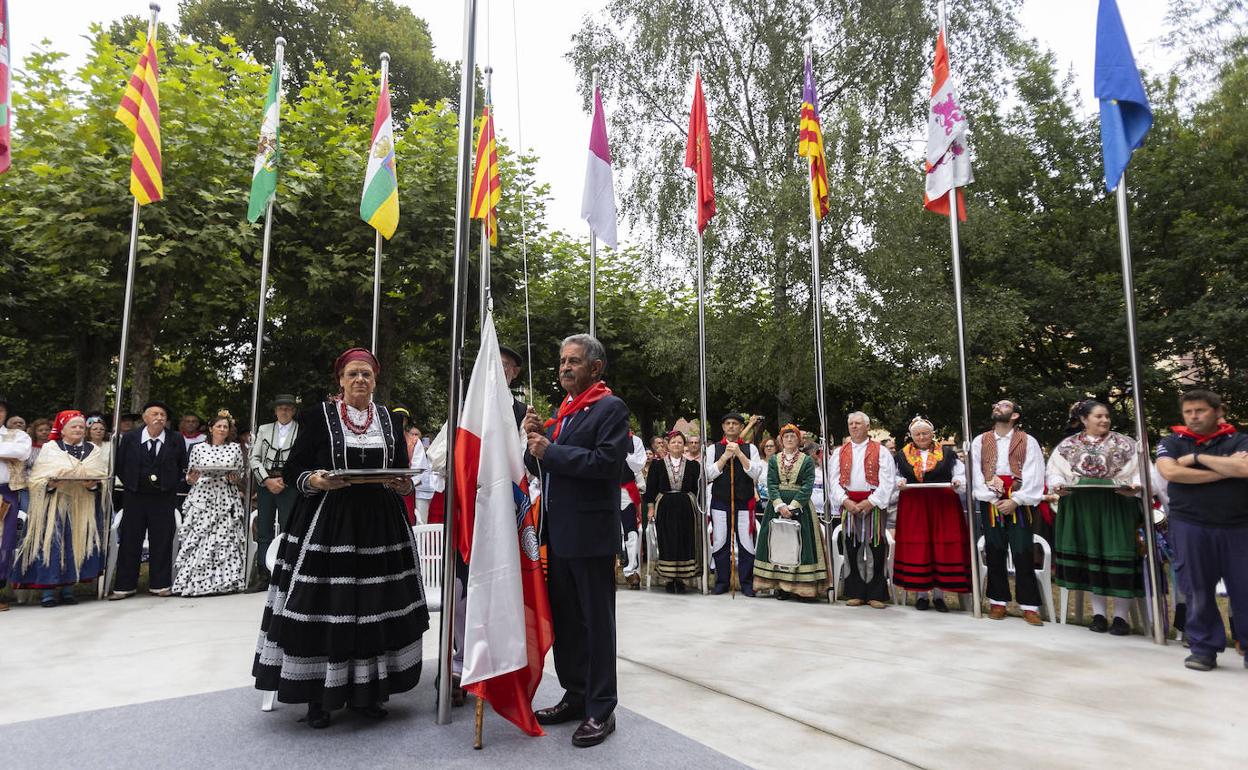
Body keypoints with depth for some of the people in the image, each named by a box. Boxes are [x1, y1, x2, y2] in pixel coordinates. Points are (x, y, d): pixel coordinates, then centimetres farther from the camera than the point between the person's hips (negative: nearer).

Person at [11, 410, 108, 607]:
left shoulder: (94, 451, 11)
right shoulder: (50, 448, 6)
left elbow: (103, 478, 6)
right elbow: (38, 477, 1)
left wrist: (94, 483, -15)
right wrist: (50, 482, -19)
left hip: (84, 506, 2)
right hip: (54, 504, -2)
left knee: (77, 546, 1)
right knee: (51, 545, -7)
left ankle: (68, 589, 10)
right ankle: (47, 590, -1)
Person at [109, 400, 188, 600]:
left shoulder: (176, 440, 0)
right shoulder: (129, 438, 1)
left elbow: (183, 468, 8)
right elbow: (119, 465, 10)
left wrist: (174, 487, 2)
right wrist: (130, 484, 6)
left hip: (164, 499, -1)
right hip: (135, 497, 1)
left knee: (162, 542, 4)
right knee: (129, 542, 6)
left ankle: (160, 584, 14)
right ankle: (125, 586, 16)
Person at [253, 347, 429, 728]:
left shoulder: (390, 419, 10)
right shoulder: (319, 415, 1)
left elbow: (404, 475, 13)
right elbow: (293, 470, 1)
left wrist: (403, 485, -9)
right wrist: (316, 481, -19)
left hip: (380, 528, 3)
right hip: (327, 527, -2)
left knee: (375, 609, 5)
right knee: (322, 610, -1)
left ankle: (364, 692, 19)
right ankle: (318, 696, 16)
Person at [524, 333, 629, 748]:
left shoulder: (610, 408, -7)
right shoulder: (559, 413, 16)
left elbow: (606, 460, -21)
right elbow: (540, 467, 16)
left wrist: (550, 451, -17)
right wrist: (535, 441, -3)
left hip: (590, 532, -8)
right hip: (557, 532, 8)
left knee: (596, 620, 3)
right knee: (564, 618, 16)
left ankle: (600, 710, 14)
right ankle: (576, 695, 30)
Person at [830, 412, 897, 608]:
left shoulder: (880, 451, 5)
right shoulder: (840, 452, 13)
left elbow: (888, 481, -3)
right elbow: (834, 481, 6)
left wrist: (871, 502, -13)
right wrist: (845, 501, -9)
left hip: (874, 505, -2)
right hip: (849, 505, 2)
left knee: (876, 550, -2)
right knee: (852, 550, 4)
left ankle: (876, 594, 7)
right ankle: (856, 593, 13)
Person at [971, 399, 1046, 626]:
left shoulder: (1028, 442, 4)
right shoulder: (979, 441, 10)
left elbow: (1033, 476, -5)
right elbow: (976, 473, 2)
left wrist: (1015, 501, -13)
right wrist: (993, 499, -9)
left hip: (1019, 504, -2)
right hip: (990, 503, 2)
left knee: (1022, 554, -4)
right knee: (994, 553, 6)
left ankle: (1029, 605, 4)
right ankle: (998, 602, 14)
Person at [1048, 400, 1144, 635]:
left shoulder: (1125, 444, 5)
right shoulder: (1067, 446, 8)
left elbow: (1140, 472, 0)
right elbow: (1055, 472, 8)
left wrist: (1135, 487, -20)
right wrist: (1058, 486, -12)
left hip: (1117, 508, -1)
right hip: (1081, 509, 1)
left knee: (1118, 556, -3)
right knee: (1090, 555, 7)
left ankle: (1121, 615, 11)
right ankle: (1099, 612, 19)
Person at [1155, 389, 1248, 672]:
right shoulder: (1172, 443, 6)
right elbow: (1170, 472, -13)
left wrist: (1197, 457, -8)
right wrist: (1225, 471, -10)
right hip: (1190, 526, 0)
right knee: (1198, 590, 4)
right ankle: (1204, 648, 15)